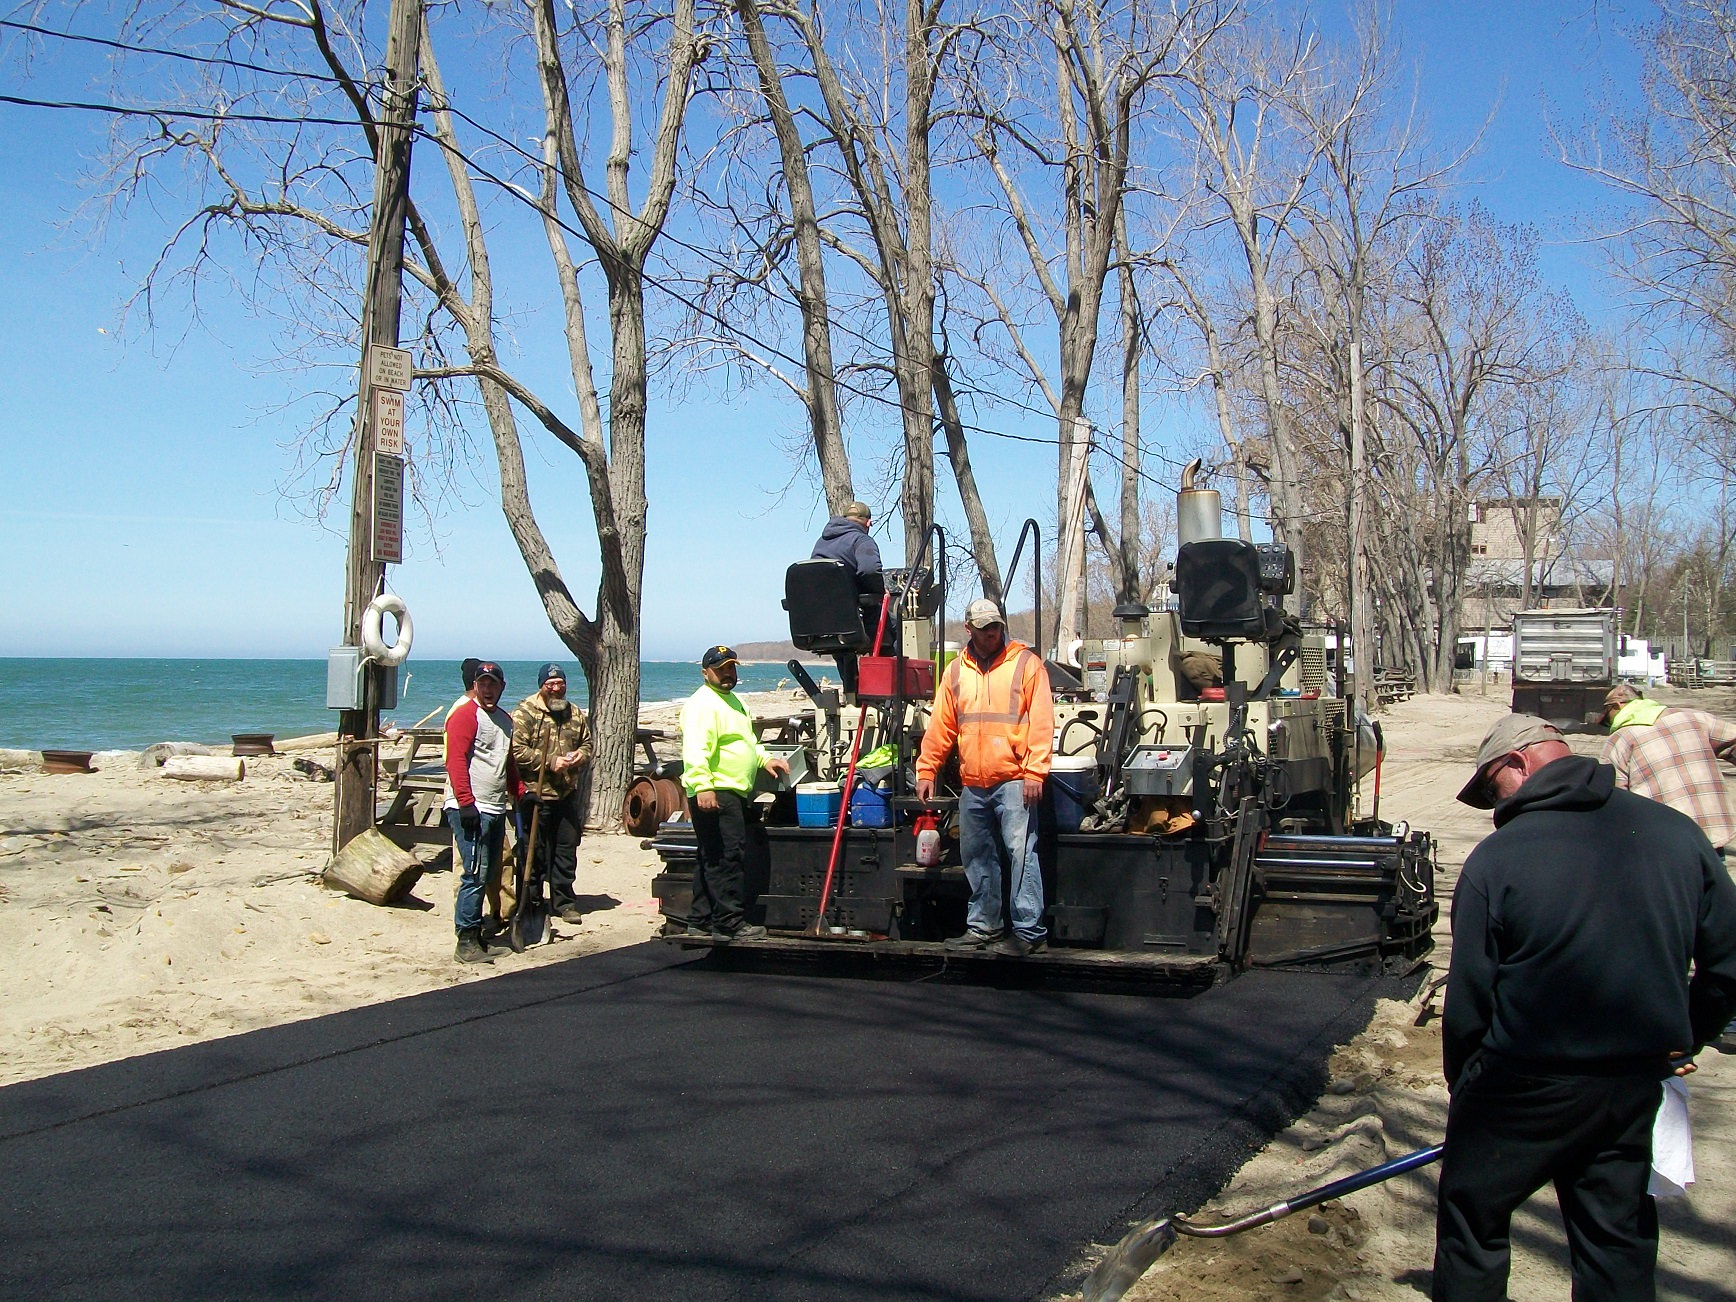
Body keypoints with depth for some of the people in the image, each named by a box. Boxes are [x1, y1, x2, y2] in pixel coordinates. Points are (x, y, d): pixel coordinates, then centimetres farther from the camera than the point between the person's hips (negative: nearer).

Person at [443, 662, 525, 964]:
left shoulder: (504, 719, 19)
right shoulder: (465, 715, -7)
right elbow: (456, 761, -16)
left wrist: (521, 792, 19)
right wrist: (466, 803, -22)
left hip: (496, 809, 9)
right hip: (471, 809, -9)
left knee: (489, 872, 12)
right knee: (476, 874, -11)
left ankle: (476, 932, 21)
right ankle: (466, 942, -8)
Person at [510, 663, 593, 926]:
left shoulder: (576, 714, 13)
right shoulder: (526, 712, -6)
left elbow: (587, 743, 25)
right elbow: (517, 751, -14)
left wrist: (581, 756, 1)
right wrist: (550, 762, -18)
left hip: (567, 794, 6)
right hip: (535, 793, -6)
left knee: (567, 848, 9)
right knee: (535, 852, 2)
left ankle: (563, 902, 20)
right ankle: (531, 902, 13)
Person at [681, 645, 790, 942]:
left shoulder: (732, 700, 23)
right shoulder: (703, 704, -11)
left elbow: (744, 742, 36)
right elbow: (695, 750, -23)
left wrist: (765, 759, 21)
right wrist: (702, 786, -32)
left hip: (735, 793, 11)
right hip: (715, 794, -11)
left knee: (710, 860, 14)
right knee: (727, 857, -11)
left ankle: (701, 921, 21)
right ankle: (731, 923, -9)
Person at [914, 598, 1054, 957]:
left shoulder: (1026, 663, -1)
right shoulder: (956, 671, 13)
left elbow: (1042, 722, -7)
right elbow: (941, 726, 15)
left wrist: (1034, 772, -14)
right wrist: (926, 770, 10)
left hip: (1013, 781, -5)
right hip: (972, 784, 5)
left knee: (1020, 854, -8)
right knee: (977, 859, 12)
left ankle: (1028, 931, -2)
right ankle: (982, 926, 23)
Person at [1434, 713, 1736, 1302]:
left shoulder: (1496, 857, -13)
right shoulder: (1677, 831, -1)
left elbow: (1468, 999, -8)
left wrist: (1462, 1090, 7)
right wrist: (1681, 1042, 20)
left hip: (1526, 1087, -4)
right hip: (1637, 1085, 5)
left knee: (1472, 1227, 14)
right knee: (1619, 1241, 18)